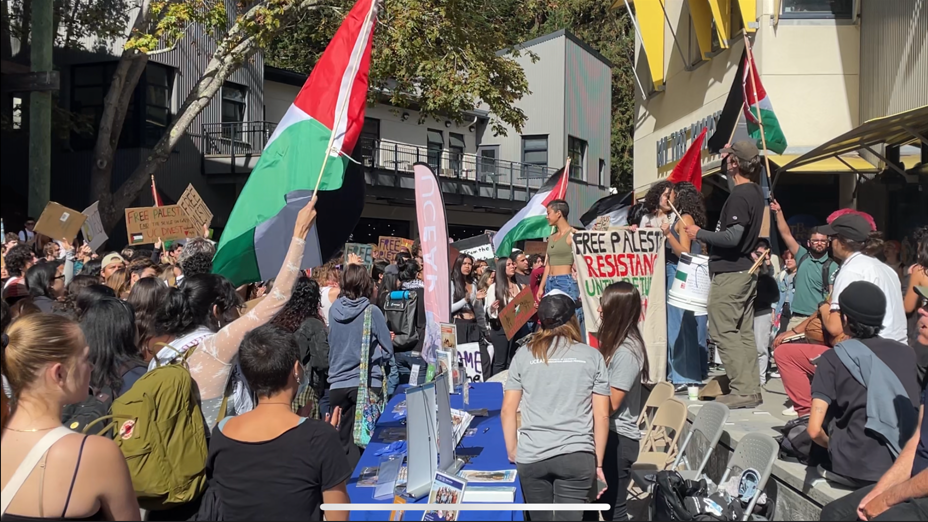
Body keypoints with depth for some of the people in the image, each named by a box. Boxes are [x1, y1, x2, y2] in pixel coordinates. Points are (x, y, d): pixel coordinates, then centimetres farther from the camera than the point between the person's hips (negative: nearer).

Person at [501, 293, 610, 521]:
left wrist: (512, 451, 15)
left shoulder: (524, 355, 5)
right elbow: (601, 415, 2)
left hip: (531, 455, 1)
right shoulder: (592, 357, 4)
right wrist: (598, 462, 10)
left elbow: (508, 409, 5)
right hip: (577, 456, -1)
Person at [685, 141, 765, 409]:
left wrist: (699, 233, -12)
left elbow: (732, 237, -24)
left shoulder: (739, 195, -17)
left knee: (724, 332, -5)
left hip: (729, 273, -10)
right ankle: (752, 389, 17)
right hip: (746, 270, 10)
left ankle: (742, 391, -4)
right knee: (744, 332, 12)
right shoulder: (756, 191, 12)